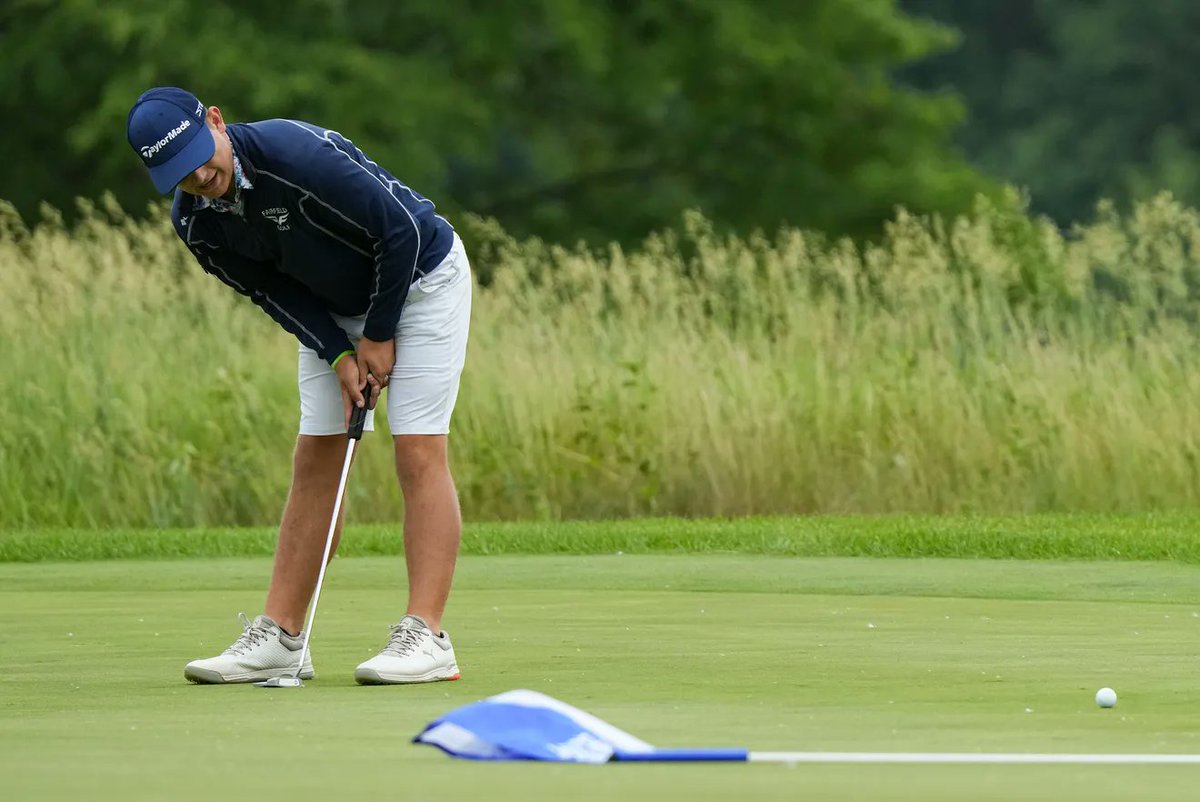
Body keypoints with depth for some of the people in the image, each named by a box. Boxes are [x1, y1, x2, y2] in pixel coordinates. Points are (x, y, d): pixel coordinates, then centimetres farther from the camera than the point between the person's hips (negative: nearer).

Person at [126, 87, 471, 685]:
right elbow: (275, 293, -3)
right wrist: (340, 355, -17)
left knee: (418, 452, -14)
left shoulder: (295, 153, -34)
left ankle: (426, 637, -17)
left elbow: (400, 230, -27)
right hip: (336, 311, 7)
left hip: (421, 278, -7)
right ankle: (278, 637, 4)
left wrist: (378, 337, -18)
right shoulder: (194, 221, -13)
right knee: (315, 459, 3)